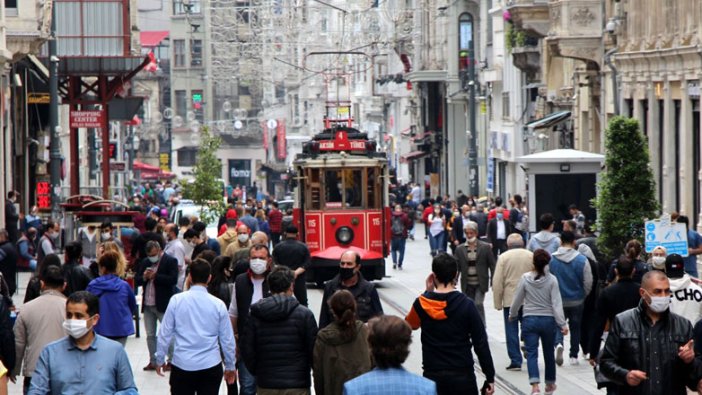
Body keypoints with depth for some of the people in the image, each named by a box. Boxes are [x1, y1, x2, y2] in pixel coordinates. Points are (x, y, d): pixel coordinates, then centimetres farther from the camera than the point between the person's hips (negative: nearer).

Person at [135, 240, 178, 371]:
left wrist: (155, 276, -17)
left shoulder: (170, 261, -6)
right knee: (150, 335, 10)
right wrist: (144, 277, -11)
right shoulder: (144, 262, 12)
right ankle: (153, 361, 17)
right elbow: (136, 281, 10)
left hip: (163, 305, -6)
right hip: (147, 305, 6)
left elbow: (173, 280, -17)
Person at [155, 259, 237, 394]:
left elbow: (165, 333, -1)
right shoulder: (218, 304, -3)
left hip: (182, 365, -1)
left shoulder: (177, 300, -6)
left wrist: (160, 359, 12)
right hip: (211, 367, 1)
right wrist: (230, 366, 16)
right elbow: (227, 339, 3)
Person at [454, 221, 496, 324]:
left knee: (478, 304, -16)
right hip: (467, 284, 3)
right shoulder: (460, 249, 5)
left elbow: (492, 265, 1)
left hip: (480, 284, -3)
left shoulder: (485, 247, 0)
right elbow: (457, 267, 5)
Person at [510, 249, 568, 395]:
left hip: (529, 320, -1)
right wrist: (562, 324, -10)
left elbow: (517, 300, 2)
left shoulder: (525, 278, -7)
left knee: (532, 353, -4)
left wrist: (512, 315, 20)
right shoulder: (551, 280, -8)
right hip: (548, 320, 1)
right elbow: (557, 303, -11)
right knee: (549, 353, 17)